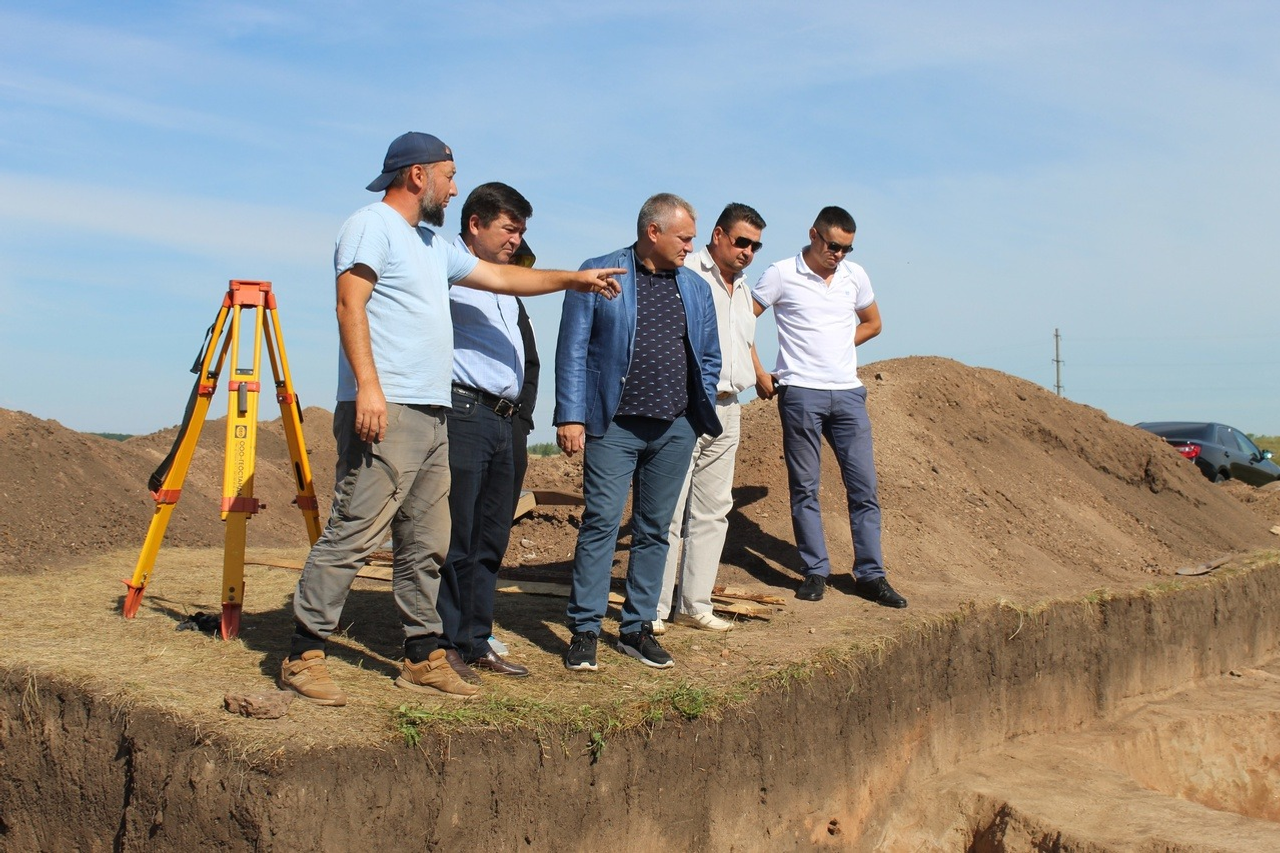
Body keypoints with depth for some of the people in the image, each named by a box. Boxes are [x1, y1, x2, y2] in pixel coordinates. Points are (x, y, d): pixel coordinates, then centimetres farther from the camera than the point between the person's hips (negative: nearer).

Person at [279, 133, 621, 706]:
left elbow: (501, 277, 31)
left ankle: (424, 658, 17)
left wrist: (574, 279, 30)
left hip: (432, 416, 10)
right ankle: (303, 657, -4)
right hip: (385, 412, -9)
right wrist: (367, 385, -23)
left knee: (426, 545, 10)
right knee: (353, 534, -10)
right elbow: (350, 304, -13)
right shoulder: (373, 225, -2)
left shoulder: (432, 245, 25)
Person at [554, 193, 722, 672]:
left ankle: (637, 629, 19)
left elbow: (709, 358, 20)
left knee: (655, 529, 9)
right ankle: (585, 631, 1)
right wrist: (571, 417, -10)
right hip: (614, 425, -5)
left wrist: (702, 413, 10)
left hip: (675, 430, 5)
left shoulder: (695, 288, 13)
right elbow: (572, 350, -4)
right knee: (601, 522, -7)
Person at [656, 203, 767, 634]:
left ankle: (695, 604, 16)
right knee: (668, 510, -6)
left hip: (726, 409, 8)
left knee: (713, 510, 9)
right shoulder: (686, 275, -7)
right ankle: (653, 609, 0)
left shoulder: (743, 290, 19)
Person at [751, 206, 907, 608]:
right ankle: (815, 572, 11)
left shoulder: (855, 276, 10)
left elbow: (872, 323, 24)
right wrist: (758, 372, -2)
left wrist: (836, 347, 12)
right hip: (800, 393, -4)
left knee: (863, 485, 2)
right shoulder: (781, 275, -3)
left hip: (848, 392, 4)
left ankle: (870, 575, 10)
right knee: (804, 487, 1)